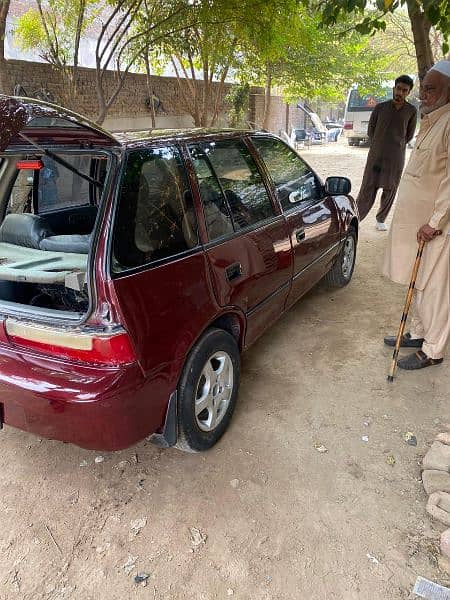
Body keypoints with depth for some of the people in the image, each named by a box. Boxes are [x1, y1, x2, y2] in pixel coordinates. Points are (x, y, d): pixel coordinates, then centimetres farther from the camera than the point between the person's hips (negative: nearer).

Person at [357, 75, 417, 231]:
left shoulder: (411, 111, 4)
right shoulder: (380, 107, 4)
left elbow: (409, 135, 13)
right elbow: (370, 130, 11)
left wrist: (396, 146, 11)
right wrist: (376, 147, 8)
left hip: (396, 157, 1)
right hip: (376, 154, -1)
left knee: (390, 189, 4)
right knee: (368, 187, -5)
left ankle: (381, 219, 17)